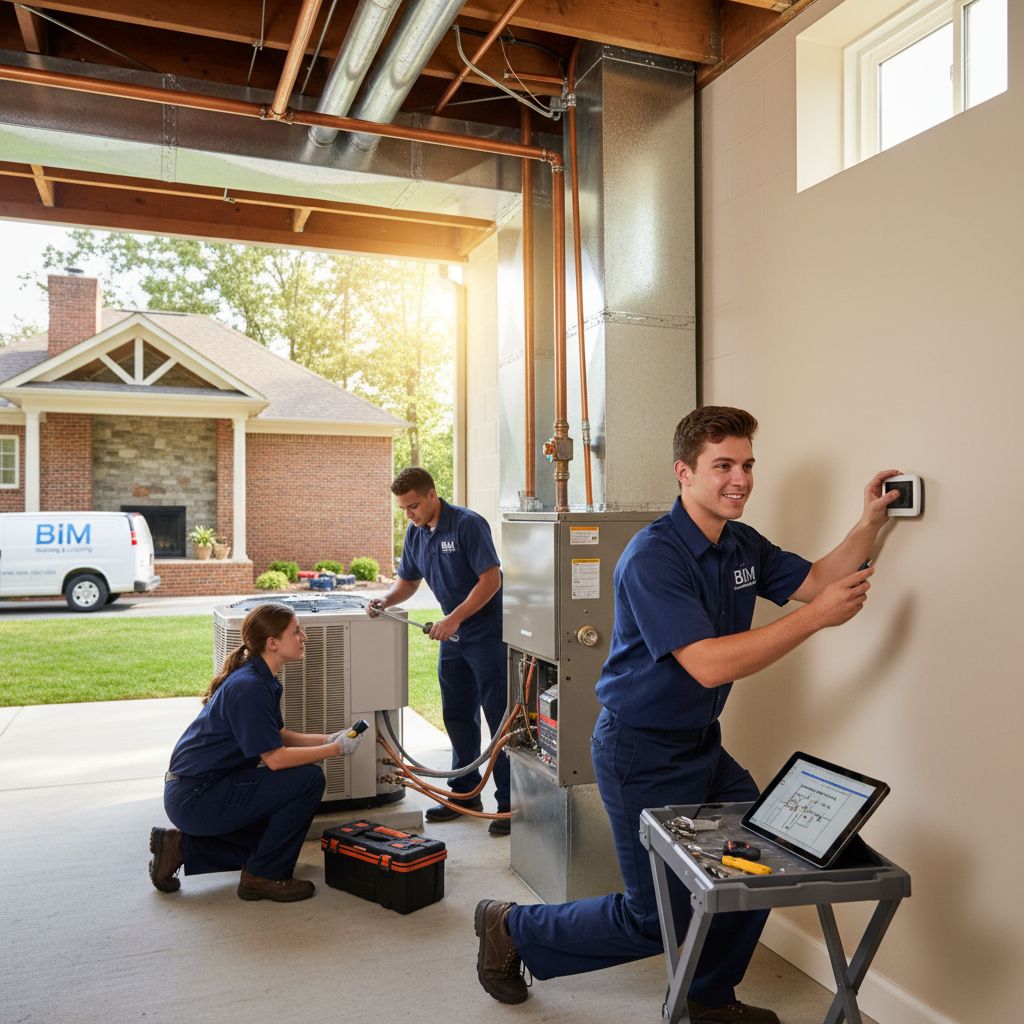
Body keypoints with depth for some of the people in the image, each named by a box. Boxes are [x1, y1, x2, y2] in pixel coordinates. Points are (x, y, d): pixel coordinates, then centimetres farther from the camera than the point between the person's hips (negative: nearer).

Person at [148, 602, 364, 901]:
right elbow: (275, 758, -23)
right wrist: (336, 749, -14)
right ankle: (264, 877, -3)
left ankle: (181, 846, 18)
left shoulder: (261, 679, 8)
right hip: (195, 798, -10)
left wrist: (328, 739, 2)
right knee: (309, 780, -17)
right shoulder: (249, 687, -23)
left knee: (277, 838, 21)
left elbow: (277, 737, 15)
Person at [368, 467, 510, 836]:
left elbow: (491, 578, -20)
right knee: (457, 716, 14)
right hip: (453, 636, 8)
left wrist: (454, 618, -23)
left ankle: (510, 802, 3)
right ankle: (465, 792, 27)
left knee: (499, 716, -5)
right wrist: (385, 600, -4)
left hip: (487, 632, -8)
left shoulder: (468, 524, -17)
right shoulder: (415, 533, 7)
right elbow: (408, 581, 17)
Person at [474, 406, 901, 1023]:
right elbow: (709, 665, -31)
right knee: (658, 921, 2)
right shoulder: (652, 557, -25)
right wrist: (816, 617, -28)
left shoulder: (743, 546, 5)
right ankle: (510, 929, 23)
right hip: (642, 755, -8)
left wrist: (870, 524, -3)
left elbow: (817, 580, 13)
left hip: (703, 745, 9)